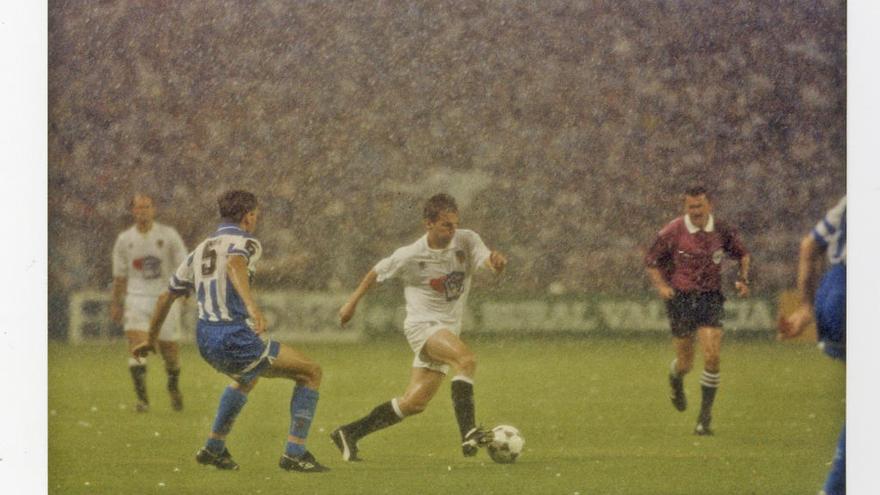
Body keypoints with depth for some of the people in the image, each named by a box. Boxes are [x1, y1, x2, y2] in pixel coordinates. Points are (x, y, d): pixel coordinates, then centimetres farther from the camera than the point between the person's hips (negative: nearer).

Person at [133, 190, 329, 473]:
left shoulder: (200, 250, 19)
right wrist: (252, 306, -46)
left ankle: (214, 449, 38)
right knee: (310, 373, 5)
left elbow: (167, 296, 24)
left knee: (246, 379, 40)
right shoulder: (246, 243, -4)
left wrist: (151, 339, 36)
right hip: (236, 339, -8)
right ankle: (295, 454, -1)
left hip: (206, 341, 8)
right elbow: (235, 265, -29)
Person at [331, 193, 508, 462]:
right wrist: (352, 303, 13)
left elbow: (487, 260, -23)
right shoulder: (410, 256, -11)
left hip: (449, 329, 5)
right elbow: (377, 273, 5)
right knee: (467, 360, -31)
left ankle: (349, 434, 16)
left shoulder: (467, 241, -6)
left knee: (414, 403, 5)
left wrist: (497, 261, -47)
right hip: (422, 324, -5)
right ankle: (468, 433, -37)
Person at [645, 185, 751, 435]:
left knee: (712, 356, -15)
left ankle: (705, 415, -2)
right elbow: (651, 261, 4)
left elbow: (742, 254, 16)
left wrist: (743, 279, 1)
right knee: (685, 363, 3)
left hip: (710, 298, 1)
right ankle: (676, 378, 43)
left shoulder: (722, 231, -1)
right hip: (680, 299, -1)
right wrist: (661, 285, -12)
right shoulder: (671, 232, -8)